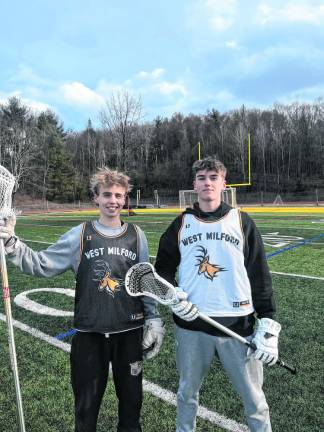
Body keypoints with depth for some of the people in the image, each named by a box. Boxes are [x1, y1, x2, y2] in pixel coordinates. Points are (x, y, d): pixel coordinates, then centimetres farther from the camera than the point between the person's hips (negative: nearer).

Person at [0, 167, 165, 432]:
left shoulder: (136, 235, -1)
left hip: (130, 332, 2)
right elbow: (40, 264, -5)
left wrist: (154, 319, 6)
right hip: (89, 333, -1)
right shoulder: (79, 235, -6)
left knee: (131, 398, 18)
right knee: (87, 402, 15)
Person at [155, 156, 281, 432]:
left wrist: (268, 326, -5)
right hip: (191, 325, 2)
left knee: (254, 397, 13)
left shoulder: (242, 221, -1)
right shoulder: (181, 224, 3)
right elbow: (163, 268, 10)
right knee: (187, 393, 20)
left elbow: (260, 275, -1)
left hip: (239, 325, -1)